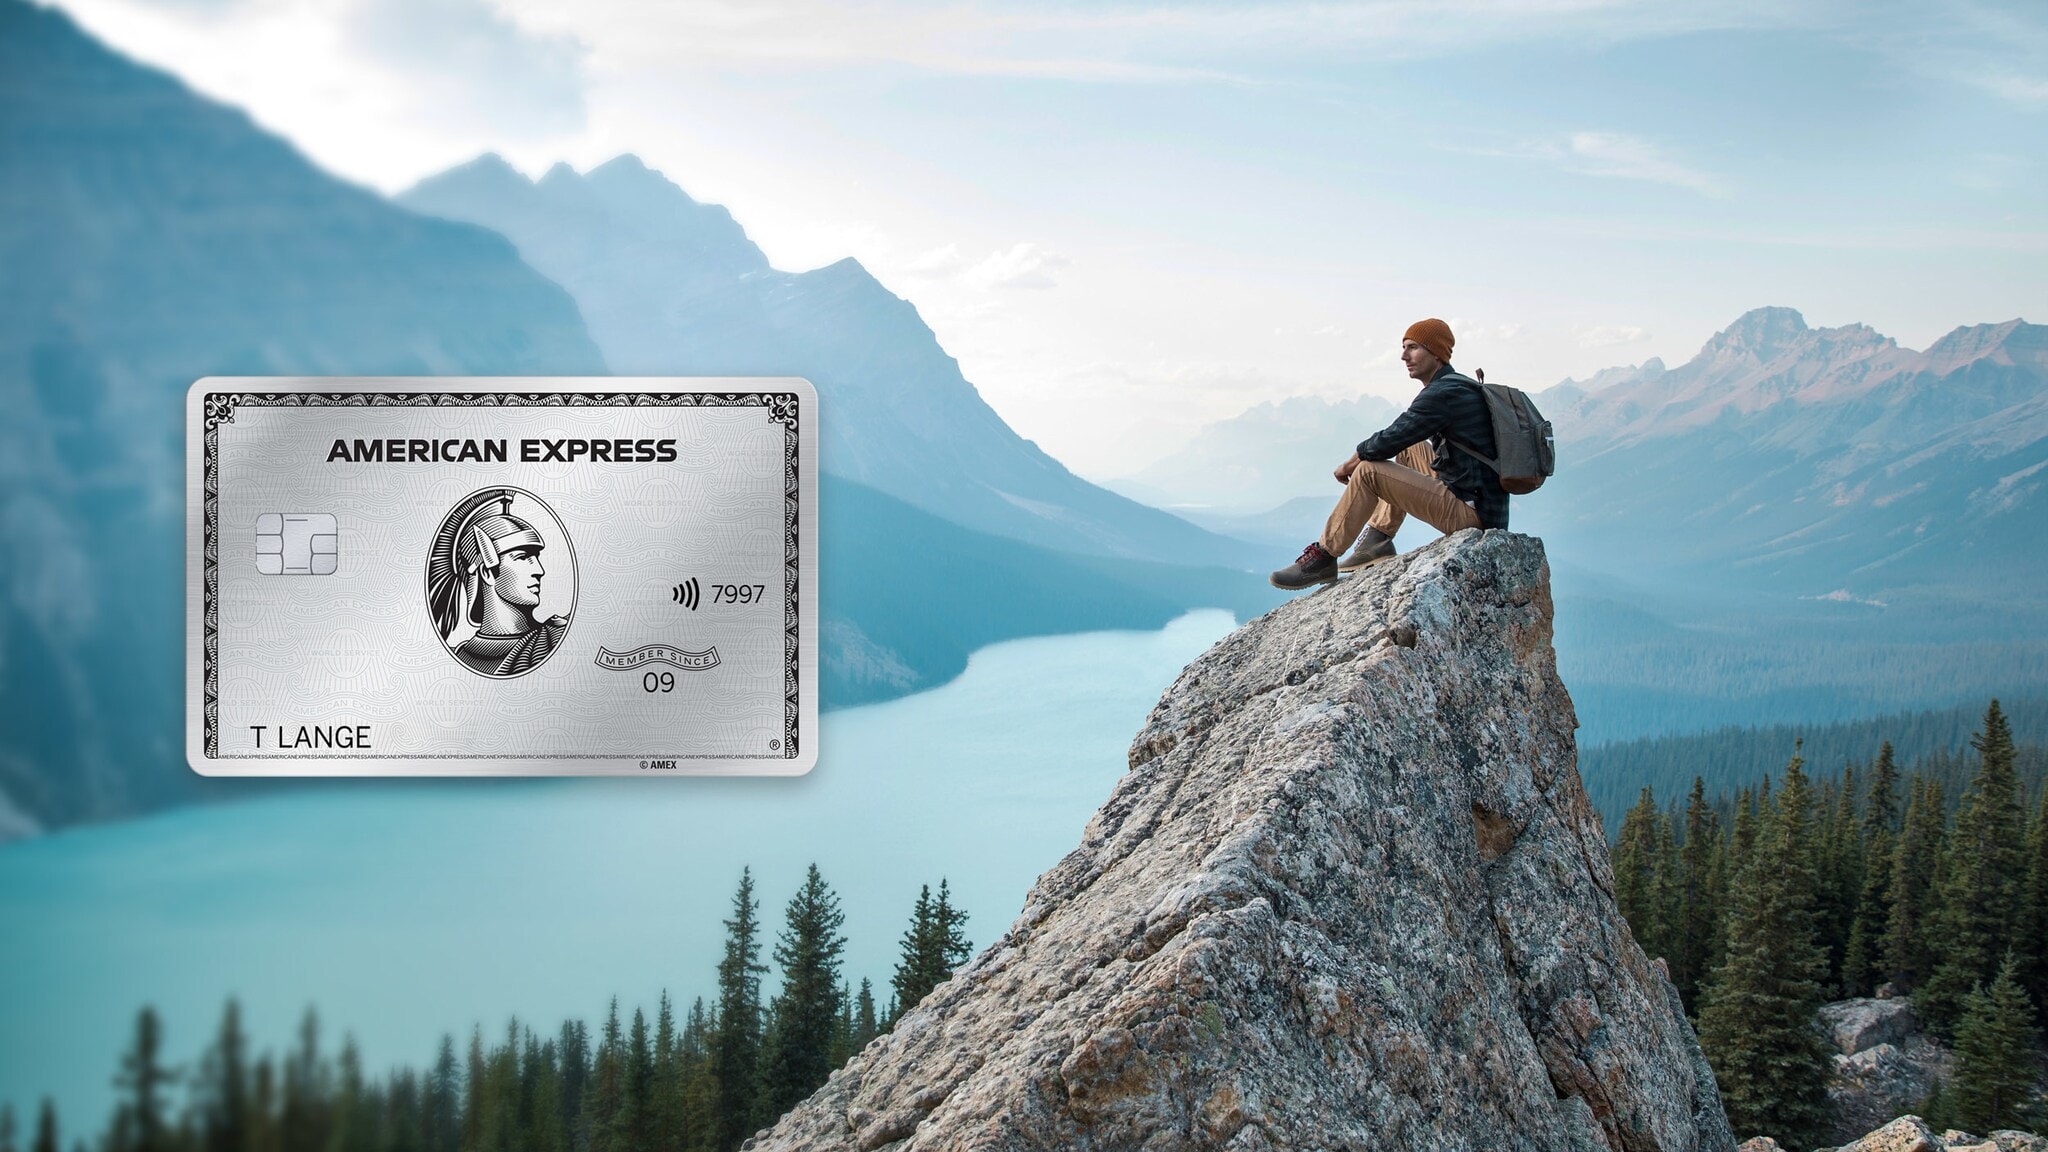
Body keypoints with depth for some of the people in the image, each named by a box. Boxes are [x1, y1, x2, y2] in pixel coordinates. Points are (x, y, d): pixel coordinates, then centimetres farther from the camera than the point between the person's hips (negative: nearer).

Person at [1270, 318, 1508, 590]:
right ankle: (1378, 539, 18)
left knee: (1368, 471, -14)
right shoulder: (1457, 386, 16)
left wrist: (1349, 465, 1)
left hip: (1471, 514, -10)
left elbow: (1388, 442, -15)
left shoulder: (1443, 394, -15)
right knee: (1407, 450, 23)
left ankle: (1323, 558, -5)